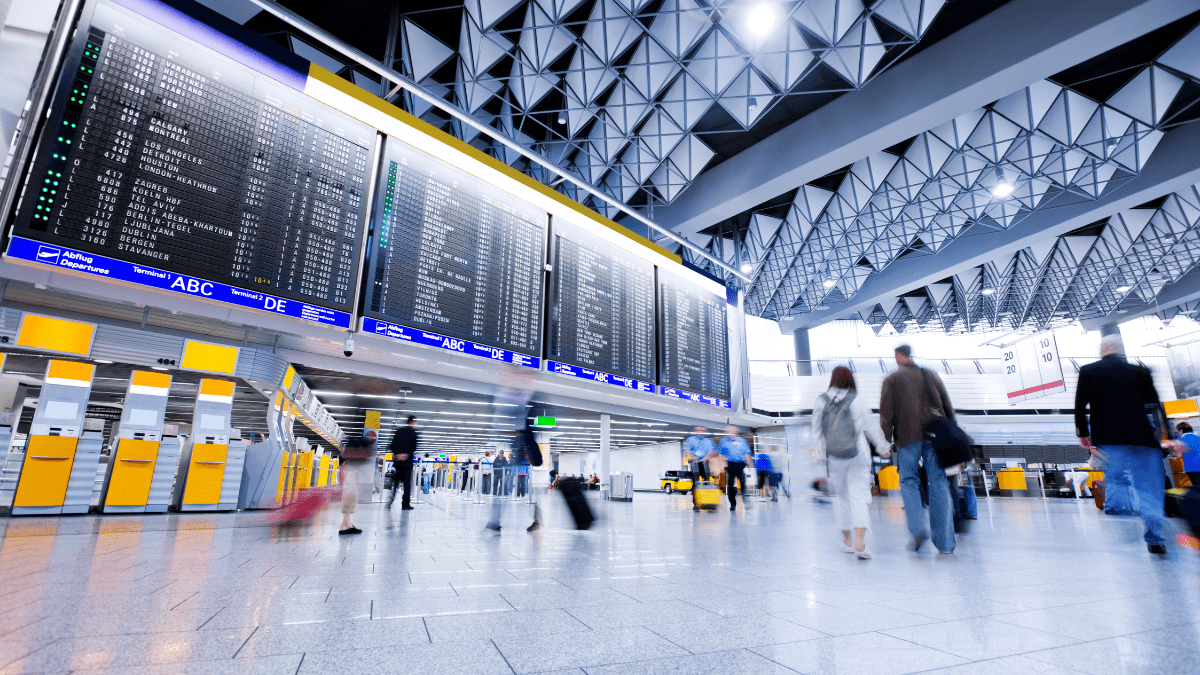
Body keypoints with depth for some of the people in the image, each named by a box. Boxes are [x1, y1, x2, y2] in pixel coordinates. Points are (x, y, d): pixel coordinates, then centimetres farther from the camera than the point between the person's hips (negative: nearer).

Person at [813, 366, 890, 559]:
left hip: (834, 458, 2)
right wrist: (883, 448, 20)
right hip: (858, 456, -1)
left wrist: (822, 450, 18)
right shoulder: (858, 402, -5)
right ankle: (860, 543, -11)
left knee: (840, 497, 14)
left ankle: (847, 540, 25)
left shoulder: (820, 402, -2)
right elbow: (871, 428, 5)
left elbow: (816, 431, 3)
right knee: (859, 497, 0)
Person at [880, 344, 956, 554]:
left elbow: (886, 413, -1)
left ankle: (918, 528, -13)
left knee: (909, 481, 6)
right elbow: (948, 408, 16)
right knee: (939, 483, 4)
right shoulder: (932, 375, 17)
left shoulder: (892, 380, 7)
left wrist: (886, 441, 2)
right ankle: (945, 541, 5)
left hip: (908, 436, -3)